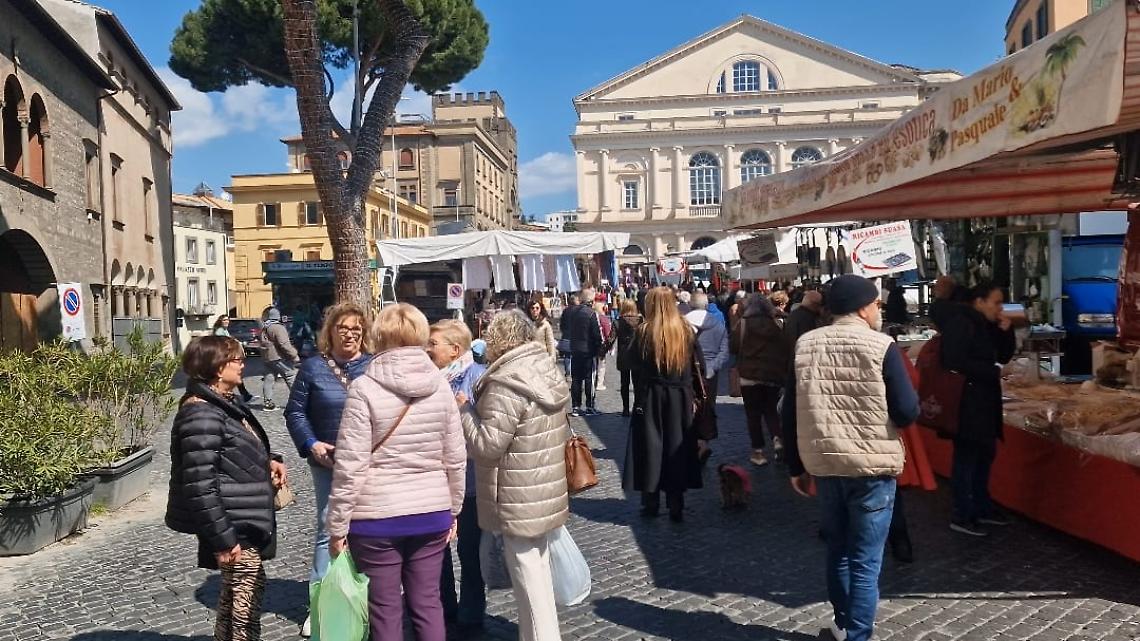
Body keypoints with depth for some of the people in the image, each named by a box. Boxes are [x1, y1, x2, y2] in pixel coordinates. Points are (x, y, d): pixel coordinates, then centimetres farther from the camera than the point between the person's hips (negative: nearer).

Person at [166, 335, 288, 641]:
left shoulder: (225, 404, 10)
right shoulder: (202, 415, -21)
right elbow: (200, 485, -24)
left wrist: (268, 461, 6)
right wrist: (222, 539, -22)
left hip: (245, 520, 10)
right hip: (233, 524, -10)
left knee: (234, 589, 20)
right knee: (248, 589, -1)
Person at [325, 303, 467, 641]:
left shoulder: (365, 388, -11)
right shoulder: (440, 385, 1)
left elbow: (350, 466, -12)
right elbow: (456, 459, 5)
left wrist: (338, 525, -3)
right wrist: (453, 511, 17)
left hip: (377, 519, -3)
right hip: (432, 515, 4)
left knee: (385, 611, 9)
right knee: (428, 604, 14)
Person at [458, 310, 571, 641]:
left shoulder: (506, 385, -22)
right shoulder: (547, 371, 6)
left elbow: (487, 445, -22)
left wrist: (465, 409, -8)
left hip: (518, 500, -9)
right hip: (545, 490, 9)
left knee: (528, 576, 3)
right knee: (538, 569, 21)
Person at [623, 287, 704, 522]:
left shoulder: (645, 331, -10)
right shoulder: (686, 331, 0)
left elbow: (633, 364, -6)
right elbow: (697, 365, 3)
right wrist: (693, 393, 10)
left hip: (650, 397, -2)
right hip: (680, 398, 3)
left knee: (651, 445, 7)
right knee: (677, 446, 9)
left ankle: (651, 502, 12)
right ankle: (676, 506, 12)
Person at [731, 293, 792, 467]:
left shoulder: (744, 323, -7)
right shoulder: (777, 323, -1)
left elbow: (733, 347, -6)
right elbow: (787, 348, -1)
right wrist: (784, 371, 8)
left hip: (750, 375, -2)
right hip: (773, 375, 2)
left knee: (753, 414, 7)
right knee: (770, 409, 20)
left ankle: (758, 452, 8)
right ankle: (776, 438, -2)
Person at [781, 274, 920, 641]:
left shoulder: (806, 345, 1)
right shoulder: (881, 347, -11)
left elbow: (790, 413, 3)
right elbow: (907, 412, -13)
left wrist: (796, 467, 11)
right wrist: (904, 403, 10)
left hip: (824, 465, 5)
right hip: (872, 467, -5)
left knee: (837, 550, 22)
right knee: (865, 562, 5)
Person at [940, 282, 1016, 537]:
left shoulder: (987, 325, 13)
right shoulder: (959, 323, -16)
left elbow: (1004, 356, 16)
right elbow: (956, 362, -24)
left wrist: (1006, 332, -1)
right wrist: (993, 372, -17)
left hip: (984, 400, 10)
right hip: (965, 401, -10)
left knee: (985, 454, 17)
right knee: (966, 458, -5)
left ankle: (982, 508, 29)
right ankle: (962, 516, 2)